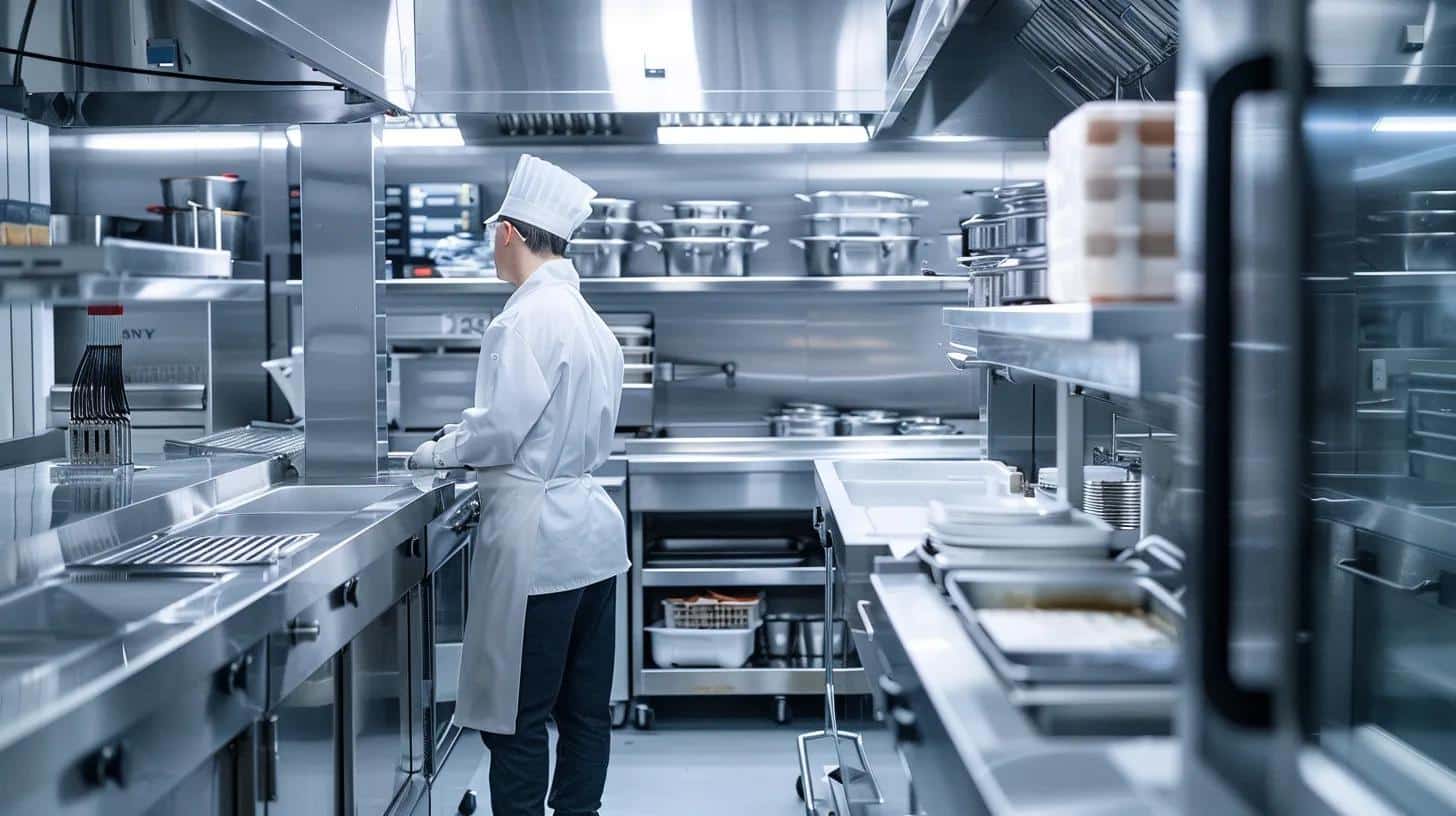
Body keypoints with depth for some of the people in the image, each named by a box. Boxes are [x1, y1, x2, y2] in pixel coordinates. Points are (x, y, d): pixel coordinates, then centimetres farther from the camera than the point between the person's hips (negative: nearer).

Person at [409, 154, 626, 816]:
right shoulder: (589, 319, 13)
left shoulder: (527, 317, -16)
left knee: (516, 718, 0)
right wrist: (469, 444, 19)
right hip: (591, 533, 9)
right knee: (584, 711, 14)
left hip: (534, 540, -9)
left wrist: (429, 453, 0)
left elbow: (497, 432, -18)